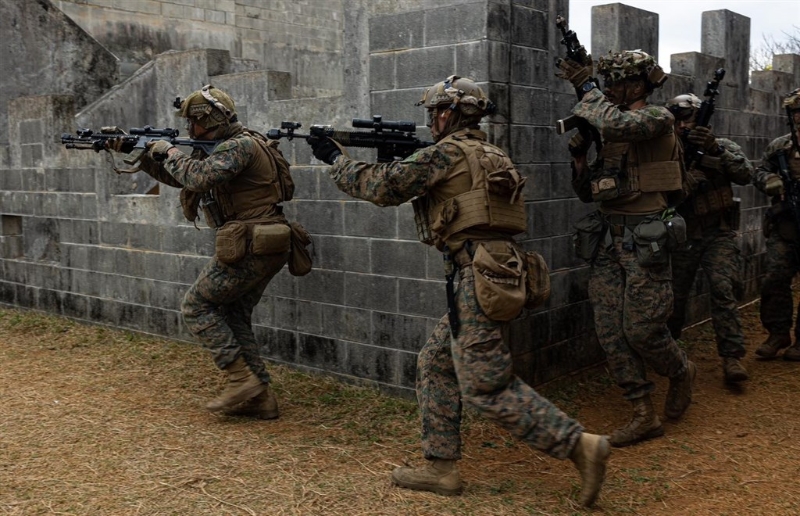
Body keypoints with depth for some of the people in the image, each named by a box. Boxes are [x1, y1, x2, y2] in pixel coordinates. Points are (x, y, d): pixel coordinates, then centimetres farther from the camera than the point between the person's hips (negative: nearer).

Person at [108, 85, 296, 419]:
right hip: (266, 249, 10)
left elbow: (198, 178, -28)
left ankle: (242, 379, -4)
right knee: (234, 316, 13)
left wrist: (169, 152, -11)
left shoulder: (240, 146, -14)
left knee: (196, 307, -1)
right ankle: (260, 397, 12)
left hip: (248, 249, -10)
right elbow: (177, 177, 25)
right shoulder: (222, 148, 18)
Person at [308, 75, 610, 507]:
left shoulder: (448, 152, -7)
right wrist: (401, 162, 21)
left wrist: (336, 159, 5)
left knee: (486, 387, -7)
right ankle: (441, 468, 19)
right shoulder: (488, 154, 20)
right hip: (495, 275, 10)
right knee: (435, 364, 15)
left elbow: (384, 187, -8)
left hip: (480, 277, -10)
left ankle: (579, 444, -7)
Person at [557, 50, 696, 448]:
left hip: (644, 240, -7)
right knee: (610, 332, 3)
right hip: (607, 240, 7)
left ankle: (681, 372, 27)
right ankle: (644, 416, 12)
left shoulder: (657, 119, -6)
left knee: (640, 328, -6)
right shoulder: (608, 135, 15)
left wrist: (588, 89, -15)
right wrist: (579, 155, 2)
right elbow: (587, 193, 17)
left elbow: (613, 124, -29)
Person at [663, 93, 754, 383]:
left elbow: (745, 175, -17)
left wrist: (715, 151, -30)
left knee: (723, 289, -19)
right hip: (682, 237, 2)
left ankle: (732, 356, -16)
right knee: (674, 296, 9)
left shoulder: (722, 147, -1)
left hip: (717, 234, -2)